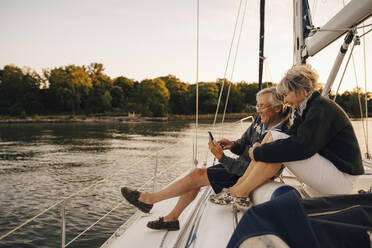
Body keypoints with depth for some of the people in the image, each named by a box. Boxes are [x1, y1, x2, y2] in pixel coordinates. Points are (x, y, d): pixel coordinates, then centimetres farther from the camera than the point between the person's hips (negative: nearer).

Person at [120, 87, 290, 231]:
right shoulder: (261, 119, 0)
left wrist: (221, 157, -30)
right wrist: (233, 145, -12)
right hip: (240, 165, 8)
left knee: (198, 175, -14)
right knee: (196, 178, 0)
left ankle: (149, 199, 1)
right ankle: (172, 219, 15)